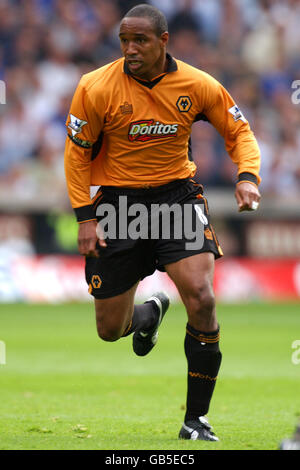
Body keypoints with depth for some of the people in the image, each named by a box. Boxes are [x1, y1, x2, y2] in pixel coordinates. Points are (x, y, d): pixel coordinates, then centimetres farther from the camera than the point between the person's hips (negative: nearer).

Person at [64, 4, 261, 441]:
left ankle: (196, 419, -7)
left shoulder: (198, 85, -10)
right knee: (110, 330, 3)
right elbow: (77, 152, -1)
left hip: (177, 192, 0)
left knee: (201, 297, -22)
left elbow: (240, 132, 4)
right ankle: (149, 312, 45)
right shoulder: (96, 88, -14)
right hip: (115, 199, 0)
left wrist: (248, 176, -15)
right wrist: (85, 216, -6)